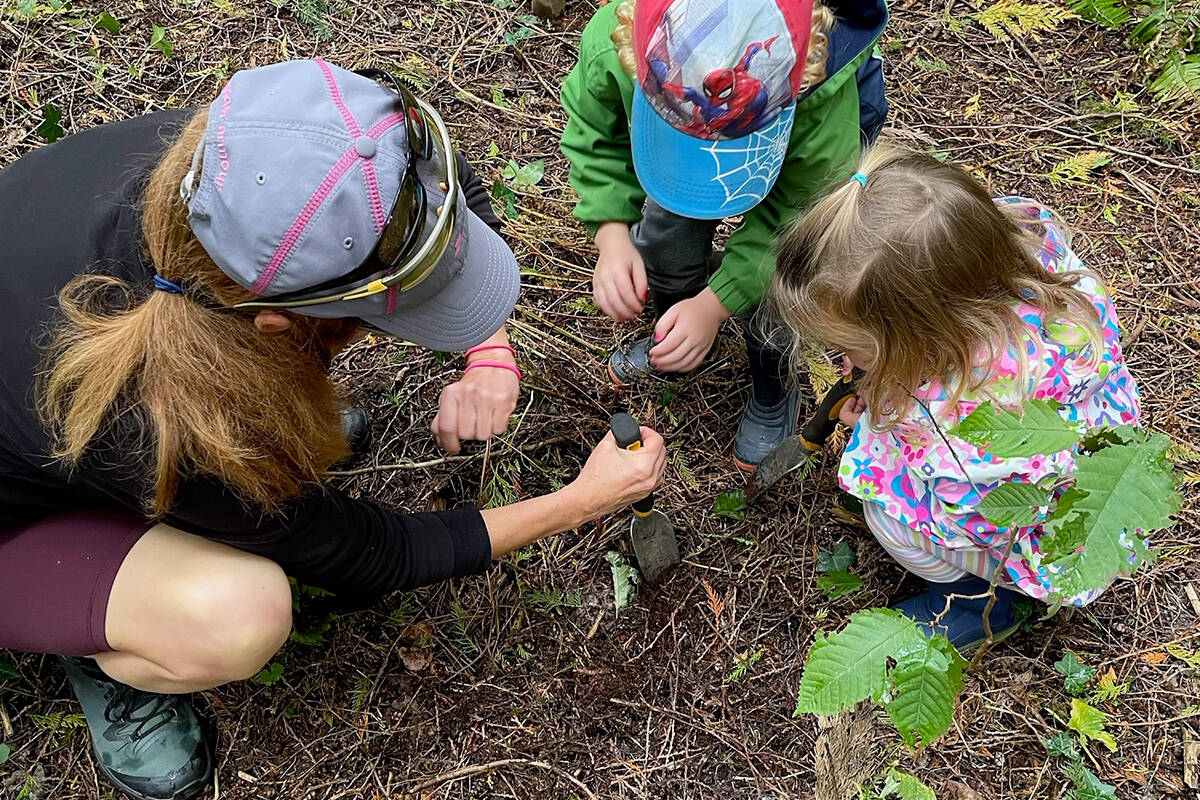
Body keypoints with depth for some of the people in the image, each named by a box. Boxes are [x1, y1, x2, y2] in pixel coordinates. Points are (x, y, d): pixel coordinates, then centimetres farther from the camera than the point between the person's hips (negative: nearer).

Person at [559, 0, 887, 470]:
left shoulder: (826, 99, -46)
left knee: (765, 277, -12)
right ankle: (678, 342, 35)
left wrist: (715, 304, -38)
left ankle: (773, 395, 20)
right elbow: (596, 135, -20)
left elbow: (796, 214, -31)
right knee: (664, 238, 0)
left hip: (802, 154, -3)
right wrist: (611, 234, -34)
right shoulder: (609, 42, -40)